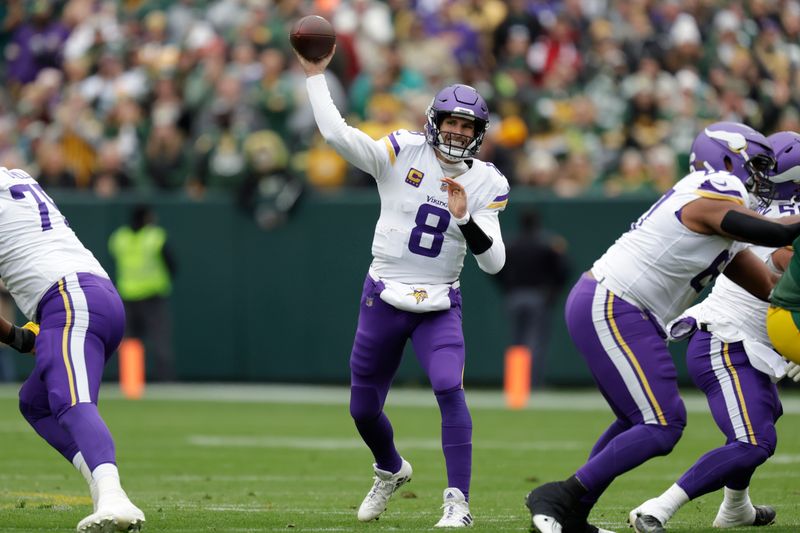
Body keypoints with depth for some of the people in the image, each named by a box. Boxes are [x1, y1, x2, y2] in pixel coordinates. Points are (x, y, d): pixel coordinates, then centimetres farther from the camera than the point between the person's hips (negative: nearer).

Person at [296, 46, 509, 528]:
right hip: (383, 299, 1)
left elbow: (493, 261, -9)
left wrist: (465, 218, -24)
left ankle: (459, 501, -19)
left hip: (439, 306, -1)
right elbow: (337, 133, -19)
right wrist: (316, 76, -20)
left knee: (450, 389, -24)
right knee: (364, 410, 11)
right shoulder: (401, 153, -6)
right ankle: (391, 471, 43)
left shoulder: (486, 184, -2)